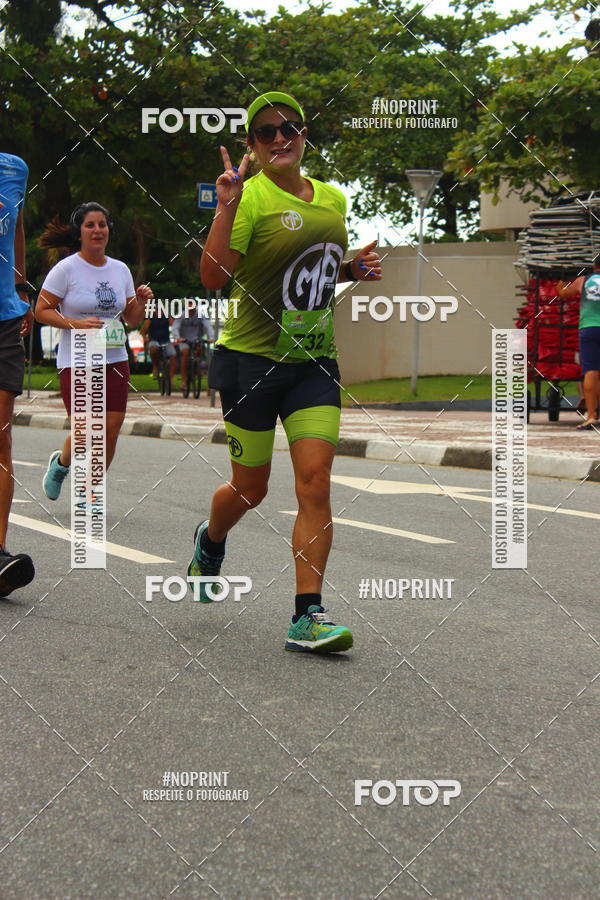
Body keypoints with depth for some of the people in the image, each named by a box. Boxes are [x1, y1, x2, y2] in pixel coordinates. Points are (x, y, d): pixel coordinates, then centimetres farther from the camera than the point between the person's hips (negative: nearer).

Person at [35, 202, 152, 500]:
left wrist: (141, 302, -4)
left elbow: (132, 319, 17)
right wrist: (76, 323, -19)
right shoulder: (66, 269, -5)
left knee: (111, 432, -1)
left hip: (115, 361, 4)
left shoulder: (120, 270, 9)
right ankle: (61, 463, 23)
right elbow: (42, 311, -6)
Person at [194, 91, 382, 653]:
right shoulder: (251, 196, -10)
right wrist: (225, 209, -28)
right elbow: (214, 277, -20)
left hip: (313, 361, 4)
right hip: (251, 359, -4)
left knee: (315, 483, -9)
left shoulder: (333, 199, 10)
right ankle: (211, 540, 44)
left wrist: (355, 270, 6)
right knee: (250, 489, 8)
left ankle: (307, 616, -6)